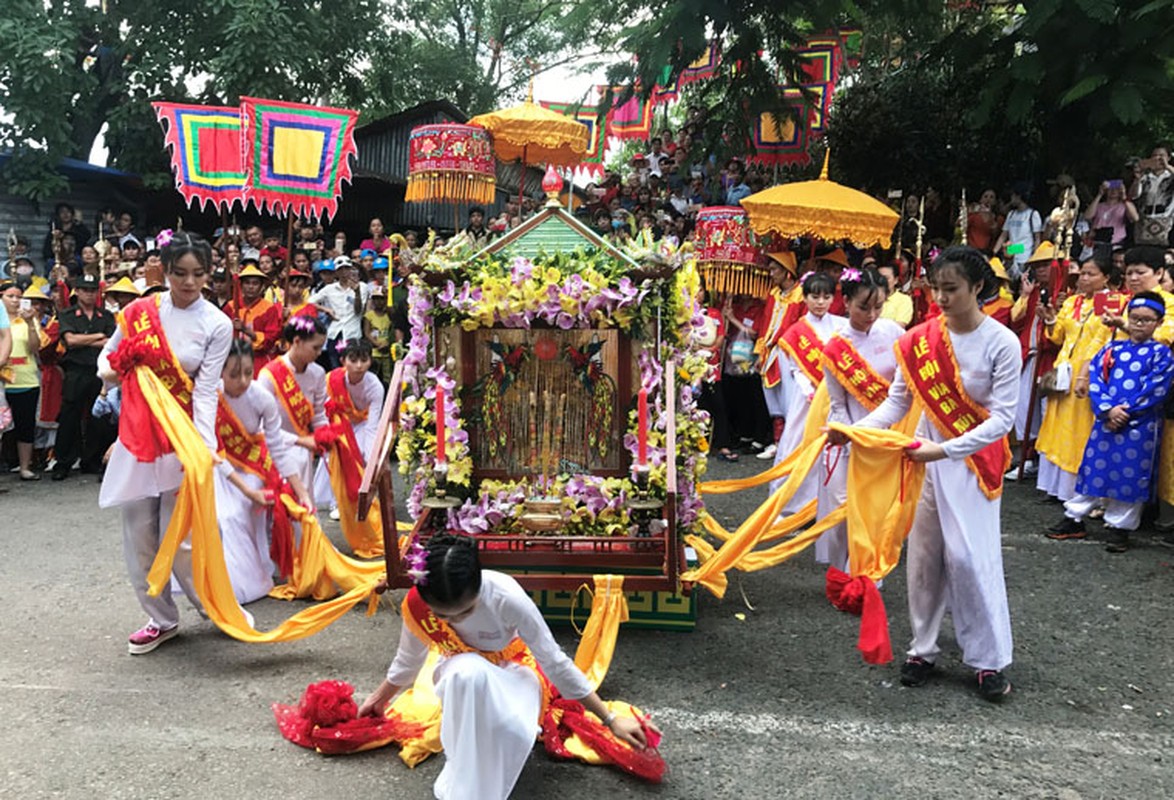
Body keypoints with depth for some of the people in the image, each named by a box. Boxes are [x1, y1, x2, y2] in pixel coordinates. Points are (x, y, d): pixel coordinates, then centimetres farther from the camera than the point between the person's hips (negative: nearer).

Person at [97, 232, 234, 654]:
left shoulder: (217, 325, -7)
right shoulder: (140, 311, 1)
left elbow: (205, 393, -11)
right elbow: (107, 358, 15)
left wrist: (206, 450, -22)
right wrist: (113, 372, -8)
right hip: (136, 432, 4)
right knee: (139, 533, 9)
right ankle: (162, 619, 25)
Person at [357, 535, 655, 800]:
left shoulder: (507, 598, -35)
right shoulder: (416, 604, -26)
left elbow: (554, 661, -23)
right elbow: (409, 658, -1)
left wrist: (610, 720, -19)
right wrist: (379, 699, 16)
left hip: (513, 668, -1)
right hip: (464, 672, 1)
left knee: (516, 731, -37)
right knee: (470, 672, -39)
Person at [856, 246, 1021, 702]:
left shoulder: (1002, 344, -13)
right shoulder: (920, 339, -3)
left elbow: (1002, 418, -16)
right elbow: (897, 402, -2)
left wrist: (945, 450, -26)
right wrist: (855, 429, -18)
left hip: (973, 461, -4)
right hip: (924, 457, 4)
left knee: (969, 556, -4)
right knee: (923, 554, 9)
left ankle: (990, 660, 13)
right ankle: (923, 648, 23)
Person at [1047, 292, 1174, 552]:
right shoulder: (1112, 349, 8)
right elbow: (1095, 378, 0)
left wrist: (1125, 412, -14)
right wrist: (1107, 410, -13)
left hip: (1139, 426, -3)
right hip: (1105, 420, 3)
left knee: (1130, 476, 3)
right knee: (1093, 468, 8)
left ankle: (1119, 526, 15)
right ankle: (1075, 516, 19)